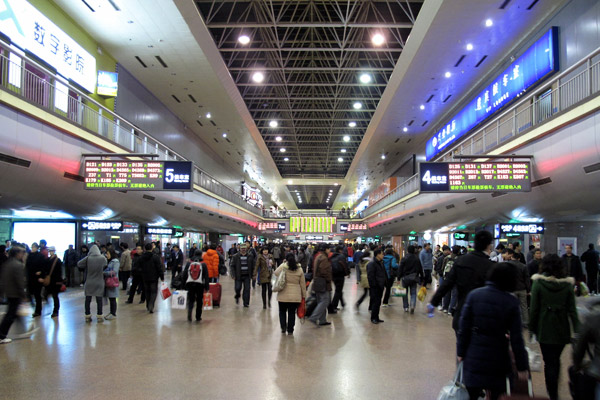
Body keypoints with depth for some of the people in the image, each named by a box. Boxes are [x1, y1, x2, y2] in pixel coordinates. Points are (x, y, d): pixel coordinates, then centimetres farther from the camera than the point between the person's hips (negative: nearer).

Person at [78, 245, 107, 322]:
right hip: (99, 283, 0)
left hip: (89, 283, 0)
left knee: (88, 300, 11)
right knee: (99, 300, 7)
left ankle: (87, 316, 17)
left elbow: (78, 264, -3)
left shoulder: (88, 258, -10)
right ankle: (100, 316, 11)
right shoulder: (103, 258, -8)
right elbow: (106, 265, 9)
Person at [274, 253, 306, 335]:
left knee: (282, 311, 17)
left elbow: (276, 273, 10)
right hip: (295, 296, 1)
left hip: (283, 295, -1)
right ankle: (290, 330, 14)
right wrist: (304, 295, 13)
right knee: (292, 313, 10)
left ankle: (283, 326, 4)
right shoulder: (300, 270, 0)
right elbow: (303, 284, 4)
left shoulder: (282, 267, -8)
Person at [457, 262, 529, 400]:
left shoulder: (474, 295, -6)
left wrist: (461, 351, 5)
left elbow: (464, 327, -4)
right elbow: (516, 337, -8)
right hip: (498, 359, -1)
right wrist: (522, 366, 0)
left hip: (474, 357, 1)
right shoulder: (511, 302, -10)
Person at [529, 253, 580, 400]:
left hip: (545, 330, -3)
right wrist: (577, 331, 1)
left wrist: (532, 327, 1)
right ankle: (554, 387, 36)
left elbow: (534, 309, -9)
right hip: (562, 330, 3)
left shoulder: (538, 283, -11)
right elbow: (572, 310, -4)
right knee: (556, 359, 22)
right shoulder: (567, 284, -4)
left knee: (549, 362, 5)